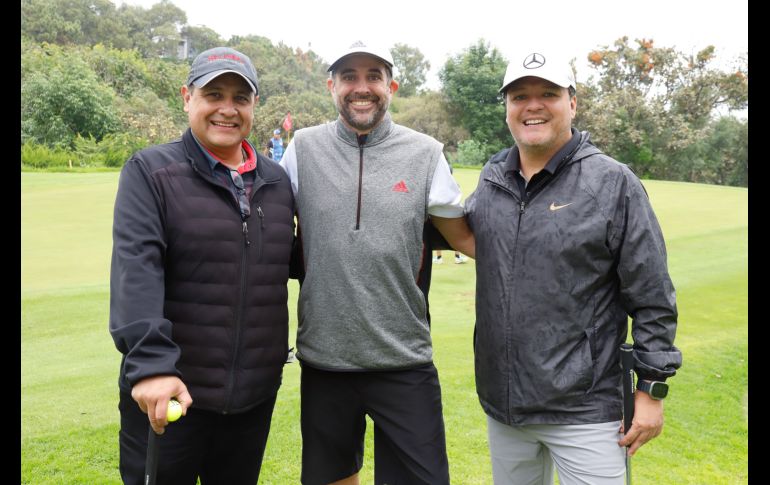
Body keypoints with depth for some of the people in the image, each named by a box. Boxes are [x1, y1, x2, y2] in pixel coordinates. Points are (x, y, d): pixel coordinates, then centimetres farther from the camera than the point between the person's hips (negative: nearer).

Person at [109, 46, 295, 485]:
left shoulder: (277, 180, 8)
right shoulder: (150, 171, -5)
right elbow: (136, 268, -18)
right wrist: (150, 361, -29)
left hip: (257, 392, 5)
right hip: (167, 389, -4)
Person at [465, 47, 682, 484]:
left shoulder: (614, 184, -9)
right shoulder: (491, 181, 4)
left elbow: (652, 298, -7)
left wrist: (653, 388, -7)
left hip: (584, 409, -4)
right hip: (502, 404, 5)